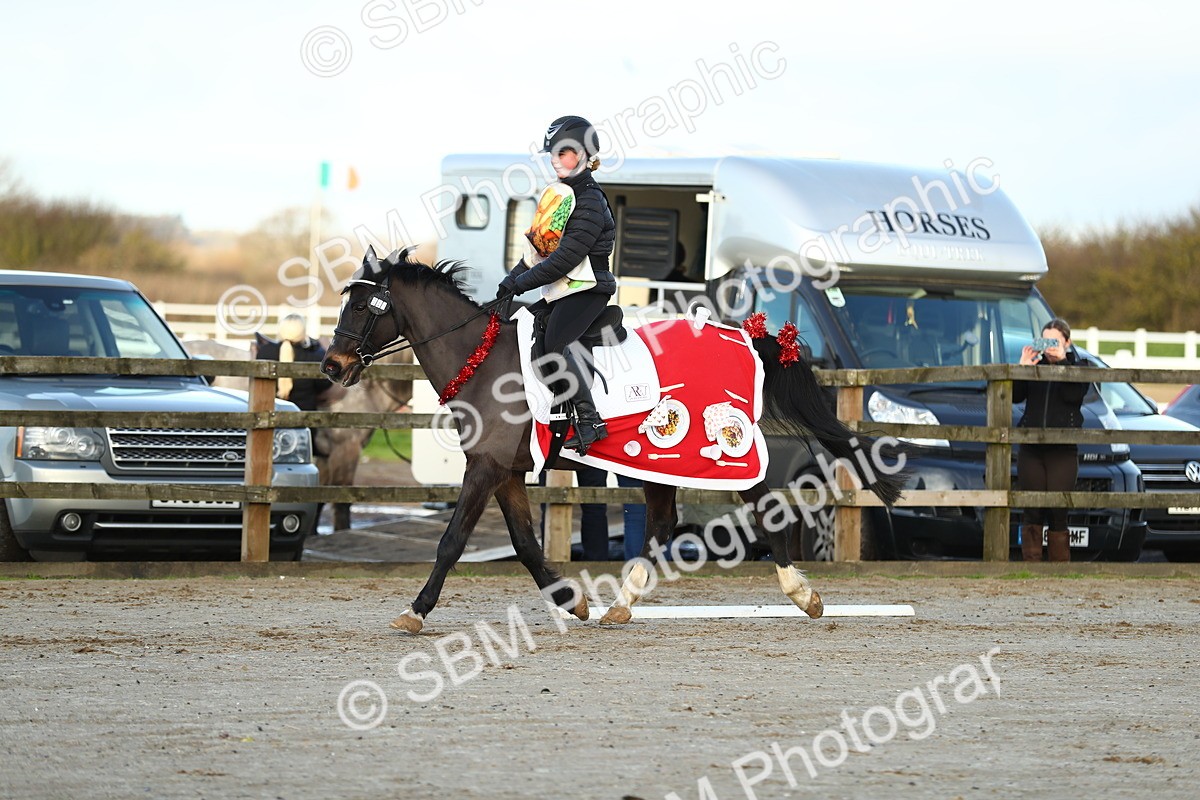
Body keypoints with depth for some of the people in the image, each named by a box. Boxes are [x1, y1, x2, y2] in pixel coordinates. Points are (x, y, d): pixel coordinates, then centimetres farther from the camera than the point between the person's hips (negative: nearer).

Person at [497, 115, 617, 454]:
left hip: (588, 289, -10)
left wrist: (520, 283, -16)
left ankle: (590, 420, -25)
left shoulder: (590, 202, -15)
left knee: (554, 344, -28)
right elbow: (539, 248, 19)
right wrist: (512, 277, 7)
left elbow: (565, 258, -21)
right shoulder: (559, 194, 13)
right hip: (561, 291, 10)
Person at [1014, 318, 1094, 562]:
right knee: (1033, 513, 0)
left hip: (1063, 451, -2)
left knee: (1058, 513, -5)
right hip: (1031, 450, 2)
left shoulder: (1080, 367, 7)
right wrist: (1023, 368, -12)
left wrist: (1062, 361, -13)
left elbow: (1073, 394, -12)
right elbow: (1015, 396, 1)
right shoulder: (1035, 366, 13)